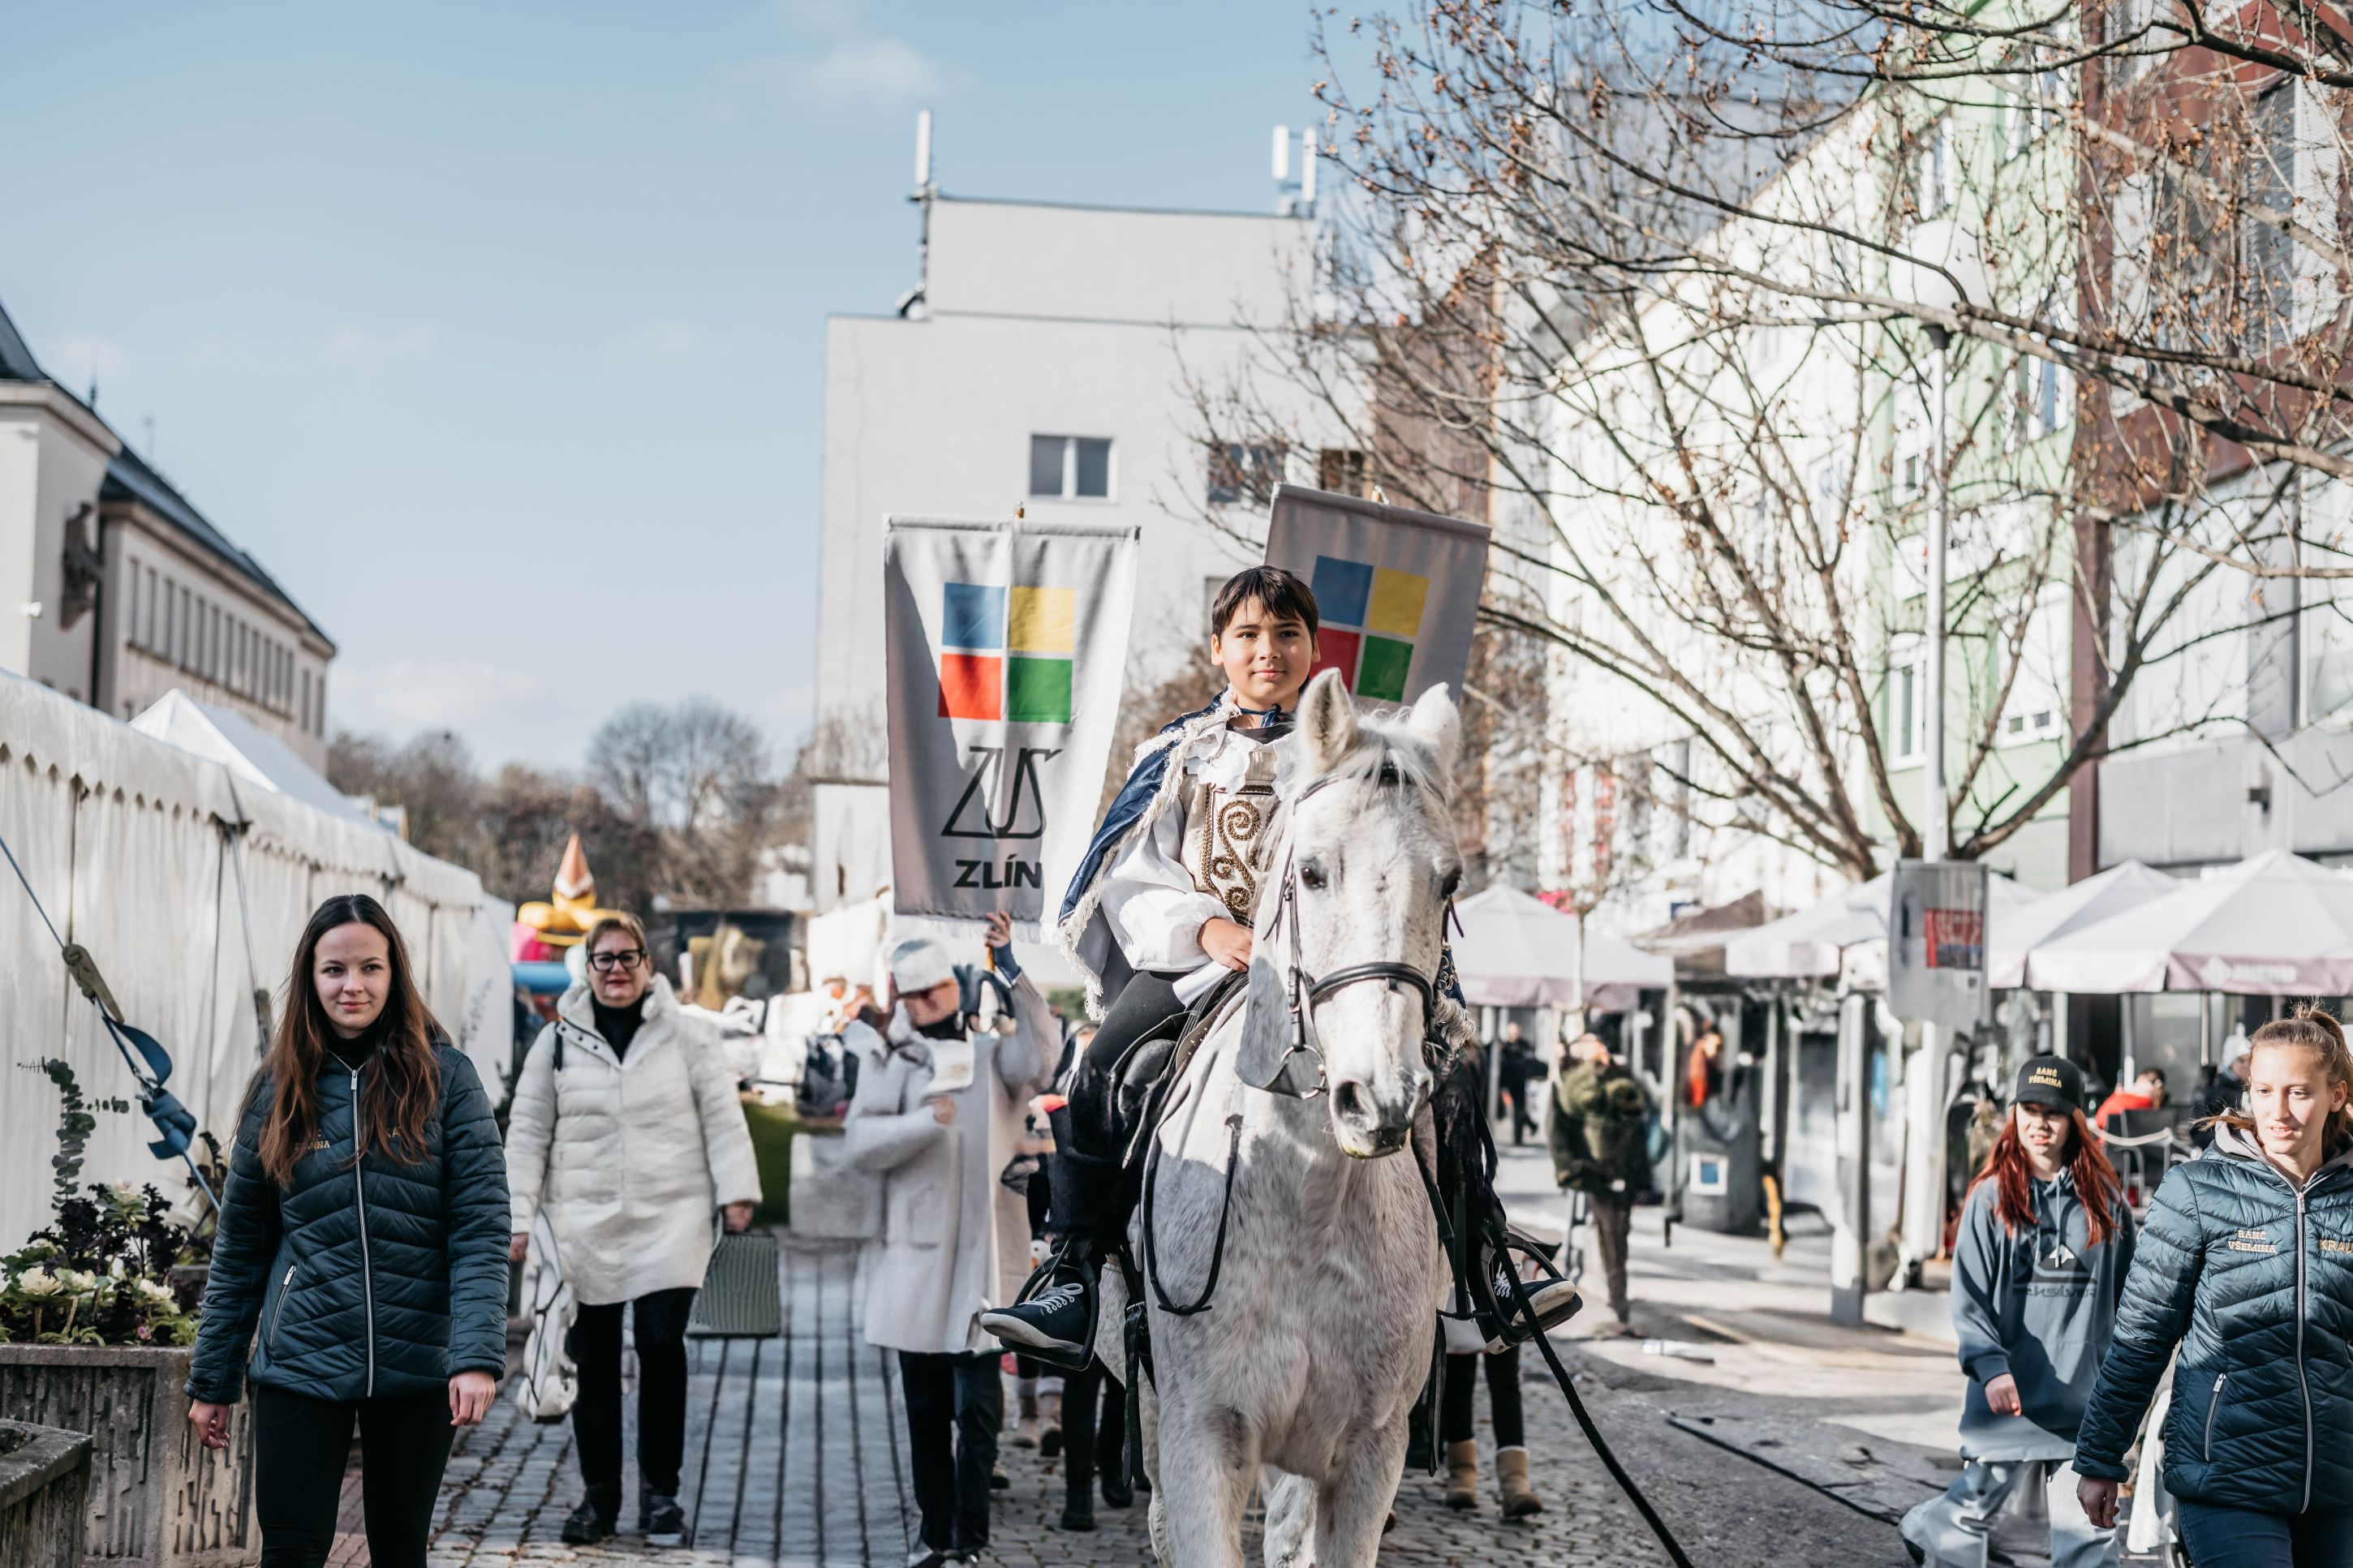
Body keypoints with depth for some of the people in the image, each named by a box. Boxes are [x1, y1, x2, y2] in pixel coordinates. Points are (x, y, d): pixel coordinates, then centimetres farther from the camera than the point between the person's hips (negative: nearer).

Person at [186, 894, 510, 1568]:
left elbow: (481, 1231, -8)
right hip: (302, 1365, 1)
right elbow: (239, 1250, 8)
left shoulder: (445, 1077, -3)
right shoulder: (280, 1089, 4)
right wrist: (211, 1380, 8)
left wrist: (478, 1356, -19)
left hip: (417, 1364, -1)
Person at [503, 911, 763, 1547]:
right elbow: (528, 1132, 8)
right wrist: (516, 1216, 2)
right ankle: (598, 1496, 17)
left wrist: (736, 1191, -6)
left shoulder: (686, 1034, 3)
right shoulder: (558, 1040, 7)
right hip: (584, 1222, 2)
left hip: (671, 1219, -2)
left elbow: (722, 1116, 3)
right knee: (593, 1359, 5)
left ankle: (660, 1492, 5)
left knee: (662, 1346, -9)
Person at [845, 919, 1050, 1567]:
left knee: (977, 1406, -6)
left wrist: (1013, 971, -23)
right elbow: (858, 1141, -5)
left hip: (984, 1252, -2)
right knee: (926, 1410, 10)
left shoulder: (994, 1051, 6)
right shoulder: (891, 1064, 8)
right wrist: (924, 1122, -21)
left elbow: (1039, 1055, -17)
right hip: (916, 1253, 2)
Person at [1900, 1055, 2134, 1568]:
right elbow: (1969, 1296, -4)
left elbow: (2127, 1294, 12)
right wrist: (1990, 1367, -16)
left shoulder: (2105, 1198, 6)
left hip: (2083, 1396, 1)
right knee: (1987, 1502, 8)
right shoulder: (1991, 1197, 0)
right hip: (2011, 1393, -1)